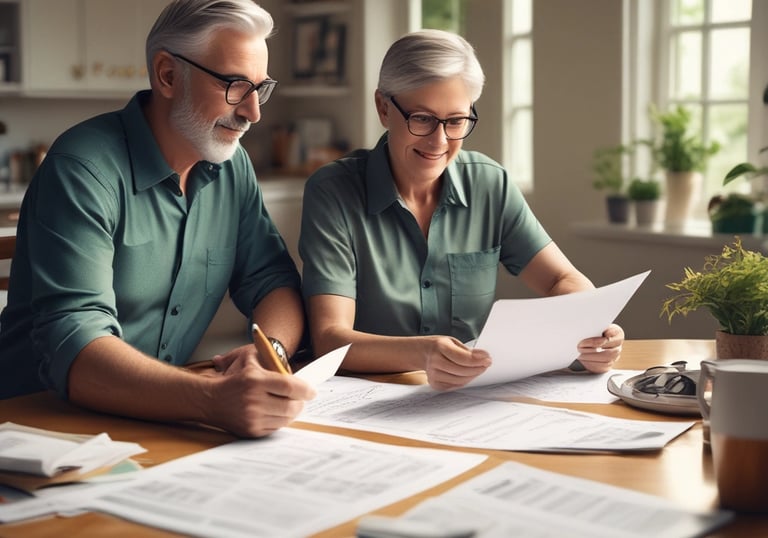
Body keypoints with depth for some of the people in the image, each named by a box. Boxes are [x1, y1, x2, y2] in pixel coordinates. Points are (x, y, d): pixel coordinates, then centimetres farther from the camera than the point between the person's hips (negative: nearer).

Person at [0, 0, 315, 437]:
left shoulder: (231, 163, 4)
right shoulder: (83, 171, -17)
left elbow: (273, 279, 6)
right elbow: (71, 346, -27)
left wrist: (270, 349, -18)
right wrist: (211, 399, -43)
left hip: (164, 420, 6)